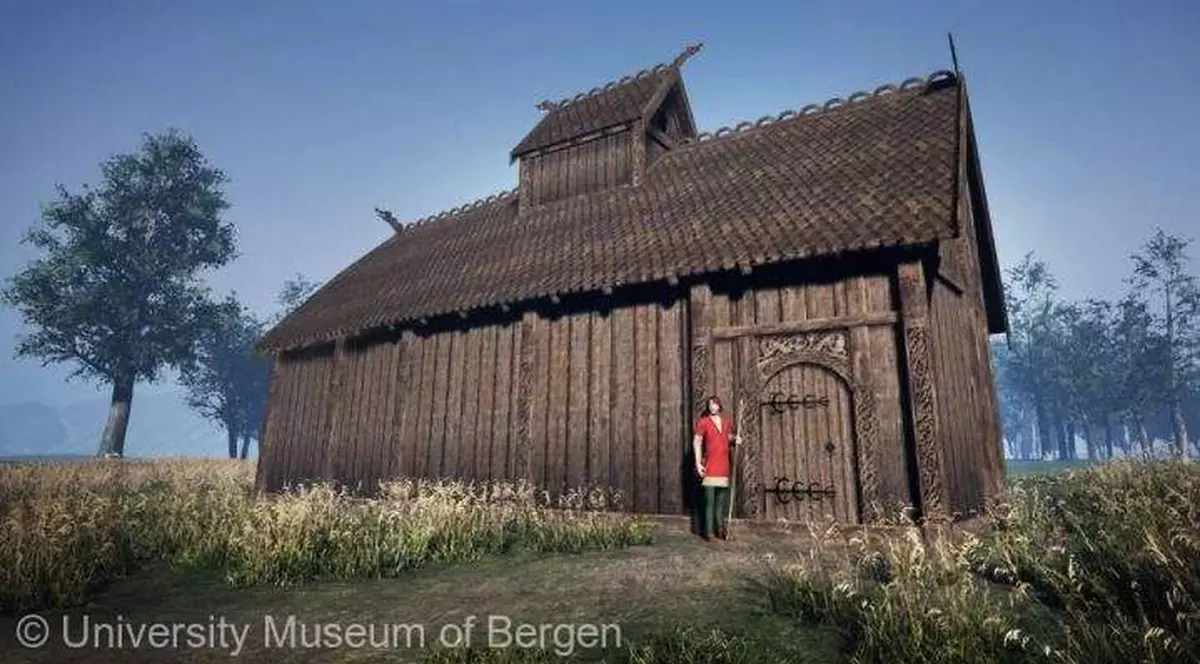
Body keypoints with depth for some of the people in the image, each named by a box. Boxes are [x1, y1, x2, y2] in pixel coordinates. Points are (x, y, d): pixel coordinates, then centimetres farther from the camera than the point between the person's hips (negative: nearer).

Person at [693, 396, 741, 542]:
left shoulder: (727, 421, 10)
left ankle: (720, 530, 23)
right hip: (710, 466, -5)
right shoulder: (703, 422, -4)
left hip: (724, 465, 5)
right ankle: (709, 532, -2)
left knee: (721, 501, 13)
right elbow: (696, 442, -6)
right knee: (710, 501, -6)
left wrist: (735, 439, 1)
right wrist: (698, 463, -13)